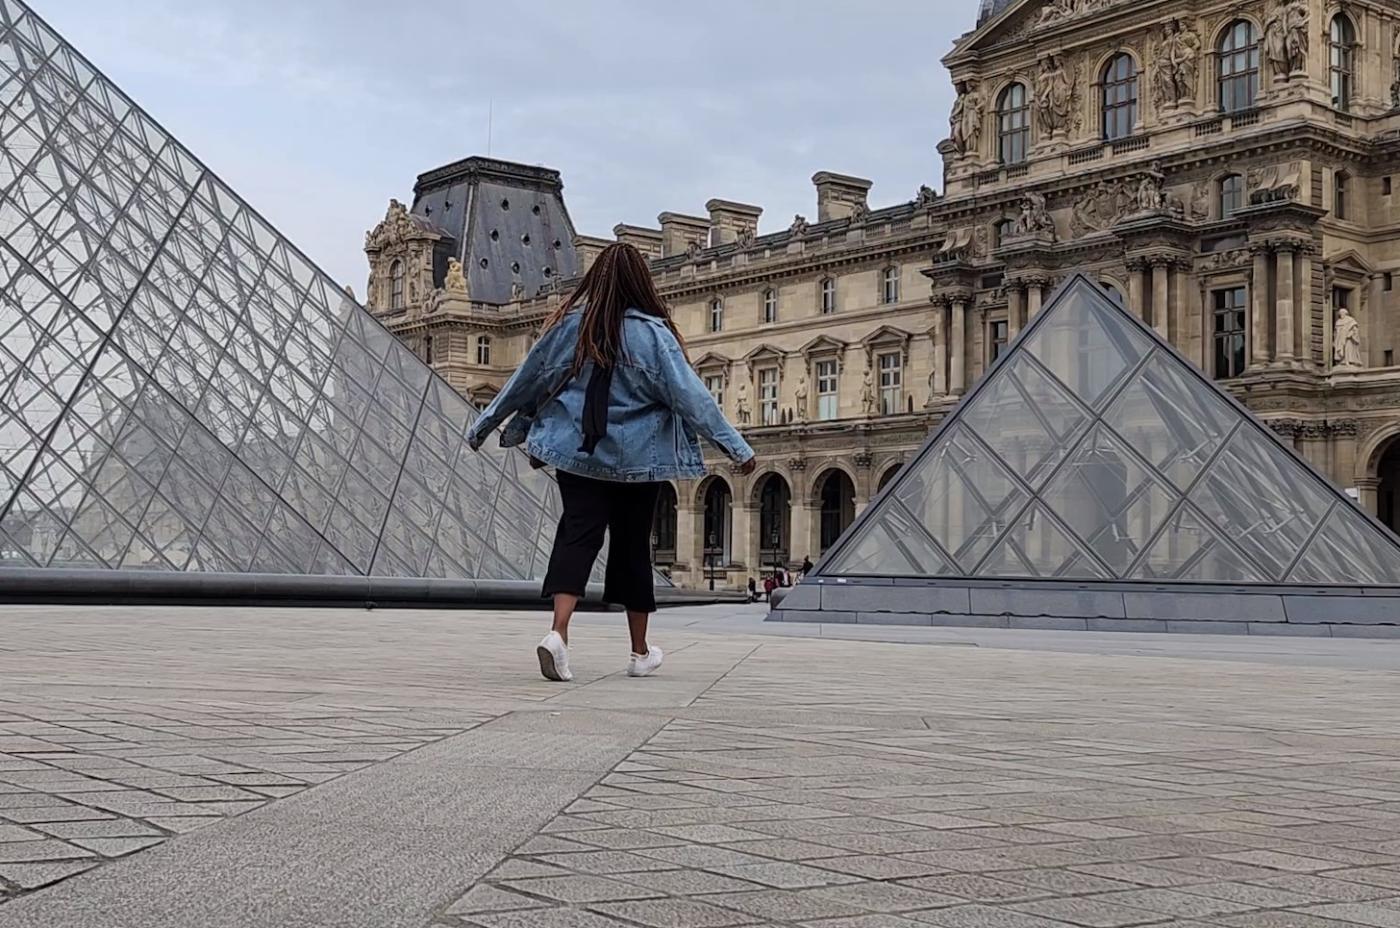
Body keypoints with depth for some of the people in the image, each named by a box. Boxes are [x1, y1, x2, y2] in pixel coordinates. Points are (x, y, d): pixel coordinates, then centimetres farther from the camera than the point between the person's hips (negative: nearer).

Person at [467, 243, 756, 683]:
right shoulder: (652, 333, -9)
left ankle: (558, 632, -25)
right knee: (633, 546, 11)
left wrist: (483, 427, 21)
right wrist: (737, 447, -7)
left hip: (578, 450, 1)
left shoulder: (569, 325, -1)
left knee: (577, 536, -1)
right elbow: (691, 395, -11)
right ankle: (640, 651, 21)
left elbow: (525, 382, 8)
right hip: (636, 457, -1)